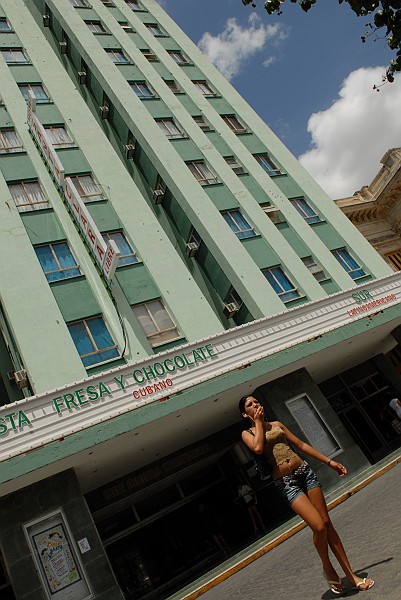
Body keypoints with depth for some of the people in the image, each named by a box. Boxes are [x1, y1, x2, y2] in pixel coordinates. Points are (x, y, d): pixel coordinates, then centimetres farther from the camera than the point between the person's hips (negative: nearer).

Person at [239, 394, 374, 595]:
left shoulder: (276, 424, 15)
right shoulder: (247, 433, 3)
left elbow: (302, 445, 16)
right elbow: (258, 448, -20)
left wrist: (329, 461, 13)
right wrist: (258, 422, -7)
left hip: (304, 471, 4)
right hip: (286, 482, -4)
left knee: (327, 522, 3)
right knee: (319, 527, -12)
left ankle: (351, 575, 16)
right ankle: (327, 567, 16)